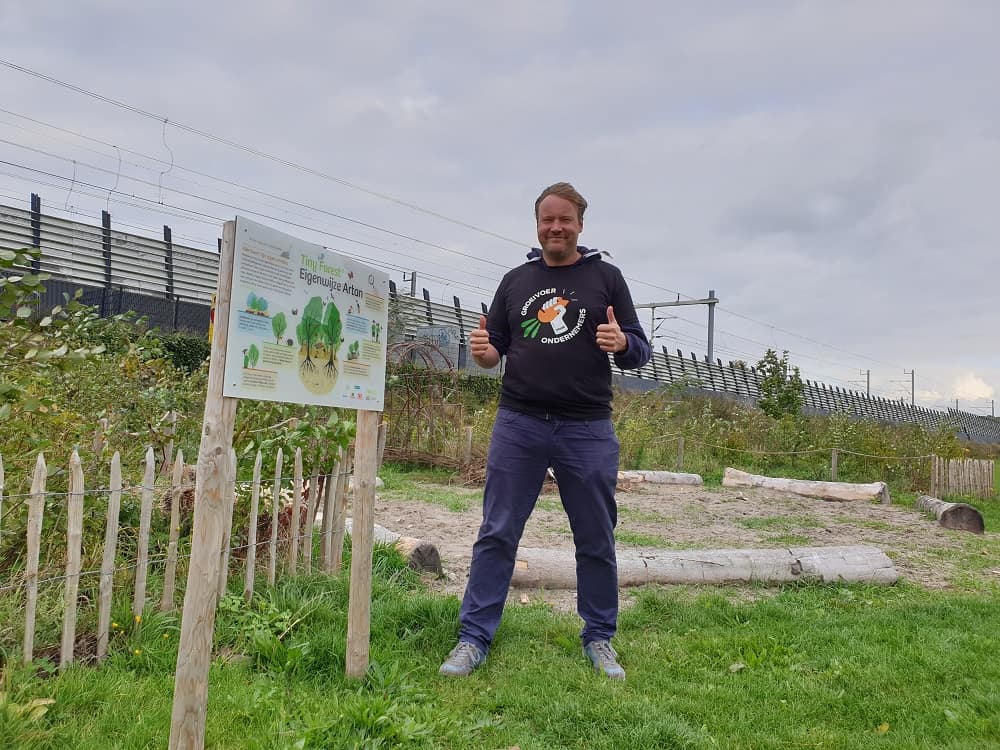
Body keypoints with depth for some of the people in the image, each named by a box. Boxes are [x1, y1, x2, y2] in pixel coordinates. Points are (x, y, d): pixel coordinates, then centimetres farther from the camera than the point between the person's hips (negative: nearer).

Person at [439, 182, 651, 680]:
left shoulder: (605, 277, 6)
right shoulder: (516, 280, 12)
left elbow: (640, 352, 4)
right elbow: (496, 347, 15)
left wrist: (622, 343, -19)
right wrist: (483, 353, -8)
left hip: (588, 430, -1)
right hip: (518, 425, 1)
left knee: (596, 541, 9)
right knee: (496, 535, 3)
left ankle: (599, 639, 25)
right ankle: (474, 638, 14)